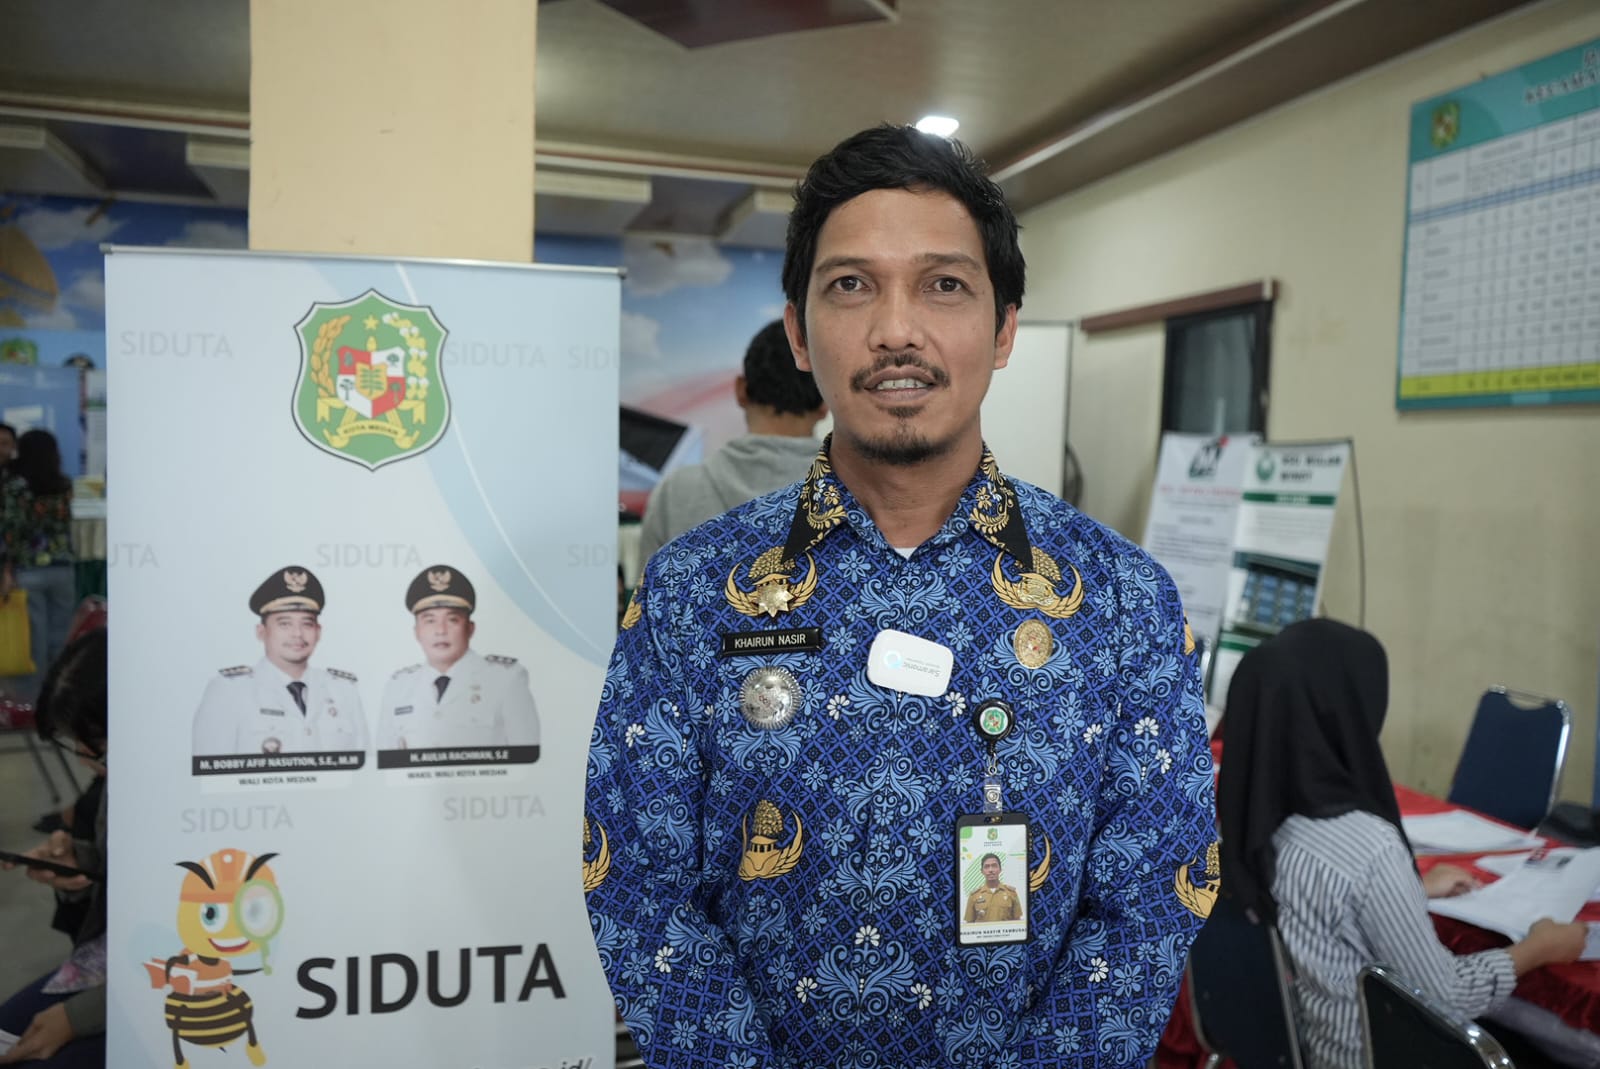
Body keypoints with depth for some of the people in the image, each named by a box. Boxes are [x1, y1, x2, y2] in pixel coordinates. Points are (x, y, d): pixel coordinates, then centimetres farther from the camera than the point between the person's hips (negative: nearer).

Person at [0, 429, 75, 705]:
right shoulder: (65, 485, 5)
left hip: (28, 571, -3)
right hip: (62, 570, 4)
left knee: (32, 641, 0)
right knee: (60, 641, 8)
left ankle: (30, 704, 4)